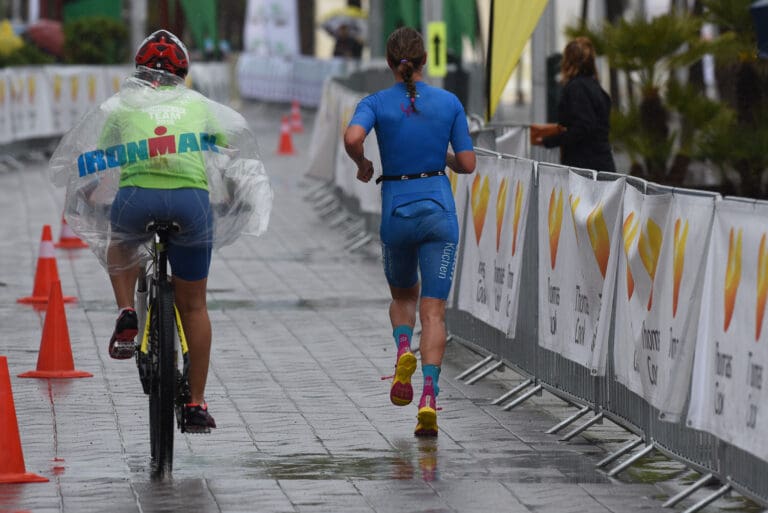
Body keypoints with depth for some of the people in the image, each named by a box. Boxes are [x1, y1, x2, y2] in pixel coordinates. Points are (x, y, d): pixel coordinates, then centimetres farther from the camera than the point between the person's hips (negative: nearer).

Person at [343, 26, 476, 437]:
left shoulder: (376, 103, -2)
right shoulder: (450, 103, 2)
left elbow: (352, 137, -23)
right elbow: (467, 164, 3)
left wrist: (362, 165, -2)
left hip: (397, 212, 0)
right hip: (439, 210, 0)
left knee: (403, 296, 24)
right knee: (433, 309, -2)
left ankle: (403, 350, -6)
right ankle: (429, 397, -19)